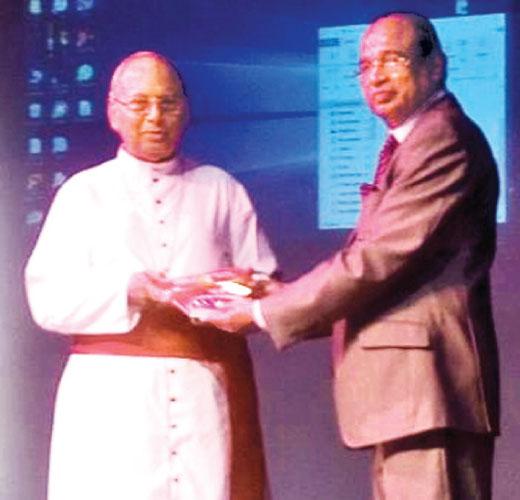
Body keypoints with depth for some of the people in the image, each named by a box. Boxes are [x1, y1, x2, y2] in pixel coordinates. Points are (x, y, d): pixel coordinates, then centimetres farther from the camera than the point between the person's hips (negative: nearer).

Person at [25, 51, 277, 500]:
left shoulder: (222, 190, 19)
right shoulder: (85, 193, 13)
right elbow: (49, 299, 1)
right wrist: (127, 292, -15)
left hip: (209, 392, 1)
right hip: (113, 396, -1)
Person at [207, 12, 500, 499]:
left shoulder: (444, 138, -12)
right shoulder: (405, 147, 21)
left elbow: (379, 258, -17)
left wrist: (264, 312, -10)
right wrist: (282, 294, 5)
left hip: (426, 380, -10)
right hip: (402, 386, 10)